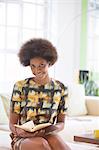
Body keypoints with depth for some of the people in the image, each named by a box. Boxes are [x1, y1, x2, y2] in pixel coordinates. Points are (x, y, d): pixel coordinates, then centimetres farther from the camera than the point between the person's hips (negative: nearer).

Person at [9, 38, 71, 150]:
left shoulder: (61, 89, 3)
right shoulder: (20, 87, -3)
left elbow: (61, 122, 9)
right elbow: (12, 124, 0)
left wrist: (55, 128, -15)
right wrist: (19, 131, -24)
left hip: (48, 136, 2)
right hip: (23, 139, -1)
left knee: (55, 140, -35)